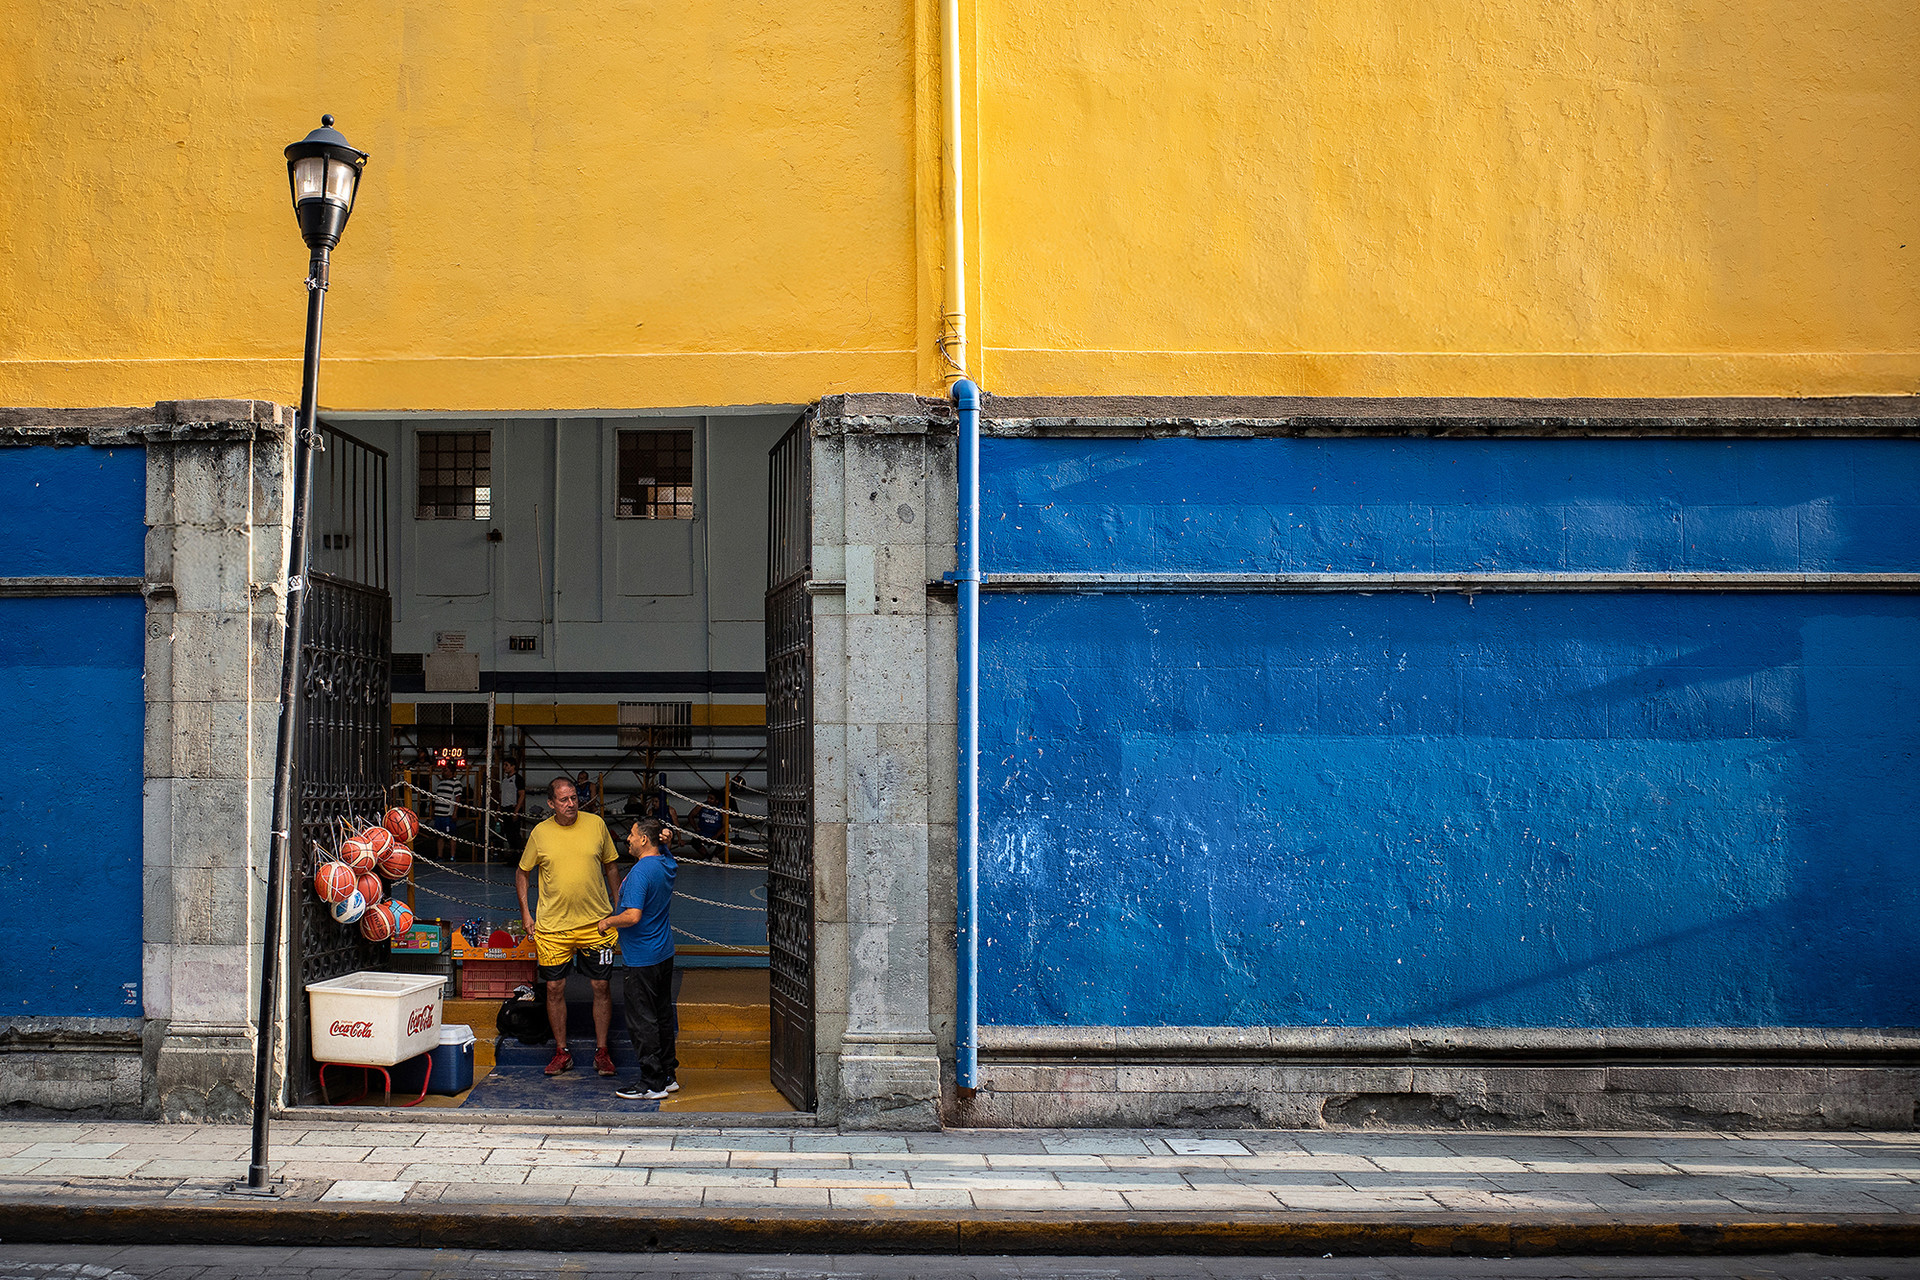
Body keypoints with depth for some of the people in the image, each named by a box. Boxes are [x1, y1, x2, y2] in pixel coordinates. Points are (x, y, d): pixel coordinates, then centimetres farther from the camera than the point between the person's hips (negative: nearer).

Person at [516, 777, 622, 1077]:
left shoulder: (596, 825, 0)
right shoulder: (540, 833, -2)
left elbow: (610, 867, 11)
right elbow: (522, 872, 11)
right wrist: (525, 912, 5)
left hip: (595, 922, 0)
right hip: (552, 925, 0)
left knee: (601, 986, 3)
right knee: (554, 988, 4)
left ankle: (602, 1052, 15)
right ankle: (562, 1053, 19)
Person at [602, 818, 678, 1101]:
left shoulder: (640, 872, -21)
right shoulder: (666, 863, 6)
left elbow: (633, 916, -28)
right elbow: (666, 849, 31)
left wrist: (608, 922, -11)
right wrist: (666, 840, 10)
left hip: (642, 960, -9)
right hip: (664, 953, 9)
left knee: (642, 1020, -2)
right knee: (663, 1014, 15)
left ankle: (651, 1083, 2)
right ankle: (667, 1075, 23)